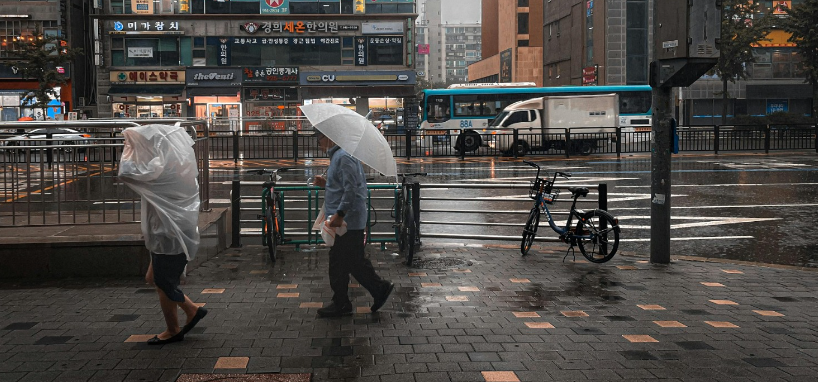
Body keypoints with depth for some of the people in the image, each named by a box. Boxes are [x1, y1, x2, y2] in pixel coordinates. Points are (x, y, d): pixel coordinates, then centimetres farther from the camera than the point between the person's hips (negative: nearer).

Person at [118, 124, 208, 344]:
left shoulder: (162, 166, -21)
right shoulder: (177, 160, 8)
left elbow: (125, 173, -22)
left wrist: (129, 148, -6)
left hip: (170, 237, -9)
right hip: (172, 233, 9)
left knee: (164, 285, 6)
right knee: (153, 279, 19)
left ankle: (173, 331, 22)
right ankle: (192, 311, 22)